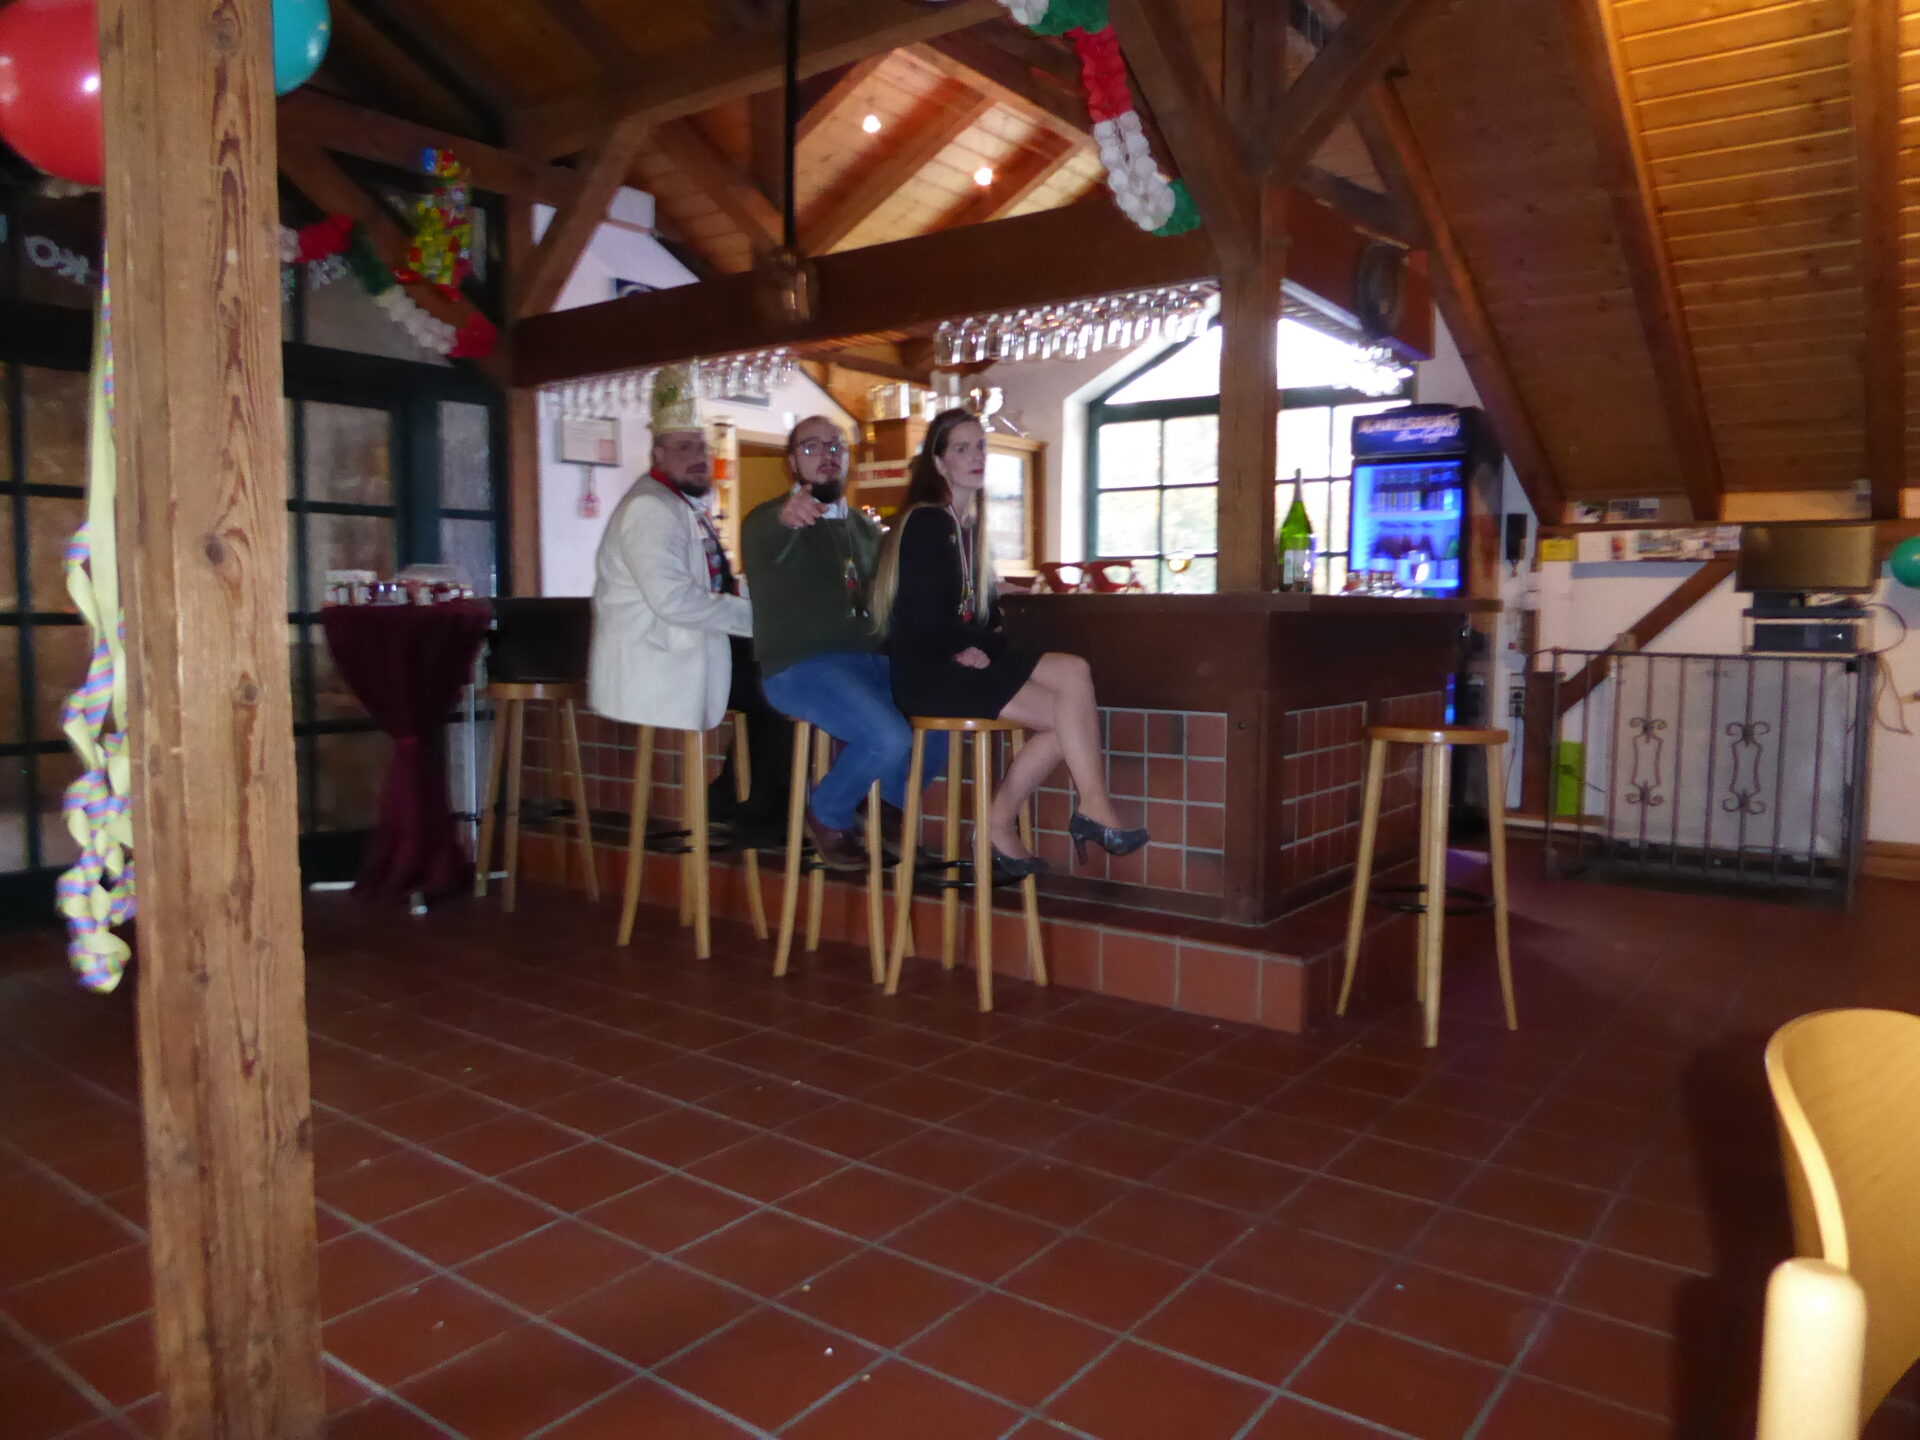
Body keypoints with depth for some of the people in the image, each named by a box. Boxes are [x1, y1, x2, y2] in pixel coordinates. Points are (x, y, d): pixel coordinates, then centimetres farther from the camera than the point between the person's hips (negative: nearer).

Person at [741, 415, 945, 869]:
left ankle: (889, 801, 13)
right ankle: (828, 814, 1)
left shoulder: (865, 528, 20)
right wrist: (786, 515, -53)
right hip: (801, 666, -6)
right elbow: (762, 540, -27)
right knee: (889, 737, -28)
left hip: (872, 661, 7)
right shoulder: (768, 521, -2)